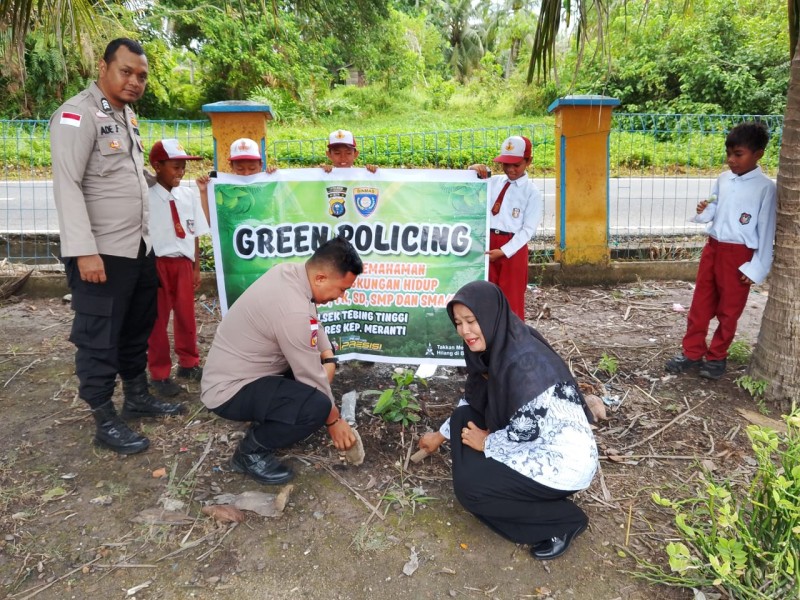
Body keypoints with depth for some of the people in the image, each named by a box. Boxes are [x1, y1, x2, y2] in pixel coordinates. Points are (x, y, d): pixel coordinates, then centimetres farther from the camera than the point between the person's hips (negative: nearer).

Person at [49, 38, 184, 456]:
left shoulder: (127, 116, 15)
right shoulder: (78, 114, -12)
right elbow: (67, 186, -20)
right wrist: (85, 251, -25)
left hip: (138, 247, 9)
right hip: (101, 253, -9)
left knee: (137, 330, 19)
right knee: (99, 340, 3)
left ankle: (137, 397, 35)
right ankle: (105, 422, 15)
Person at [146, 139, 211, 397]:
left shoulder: (188, 196, 4)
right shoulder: (147, 197, -11)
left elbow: (195, 234, 7)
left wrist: (196, 267, 7)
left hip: (183, 262, 5)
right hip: (157, 263, -4)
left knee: (186, 315, 15)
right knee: (158, 318, 7)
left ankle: (188, 363, 34)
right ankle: (159, 373, 21)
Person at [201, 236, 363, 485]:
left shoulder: (290, 271, -4)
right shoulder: (293, 311, -31)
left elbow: (314, 322, 13)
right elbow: (312, 377, -21)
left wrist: (329, 358, -1)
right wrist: (334, 420, -6)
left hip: (235, 370, 10)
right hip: (230, 390, -10)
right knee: (317, 406, -27)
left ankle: (269, 419, 17)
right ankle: (250, 452, -3)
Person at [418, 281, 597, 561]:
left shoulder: (525, 360, -28)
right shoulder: (494, 348, 0)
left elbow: (527, 429, -27)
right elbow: (473, 401, 15)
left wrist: (487, 442, -10)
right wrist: (441, 434, 24)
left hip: (565, 459, -9)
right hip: (532, 445, 9)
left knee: (468, 487, -13)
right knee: (463, 417, 4)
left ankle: (564, 521, 3)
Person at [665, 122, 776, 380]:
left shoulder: (765, 187, -12)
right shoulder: (723, 179, 5)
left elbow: (766, 231, -10)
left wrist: (757, 267, -11)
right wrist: (703, 211, -10)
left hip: (739, 255, -5)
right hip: (712, 248, 5)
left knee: (728, 311, 9)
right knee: (700, 305, 11)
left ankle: (717, 357, 25)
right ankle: (692, 352, 23)